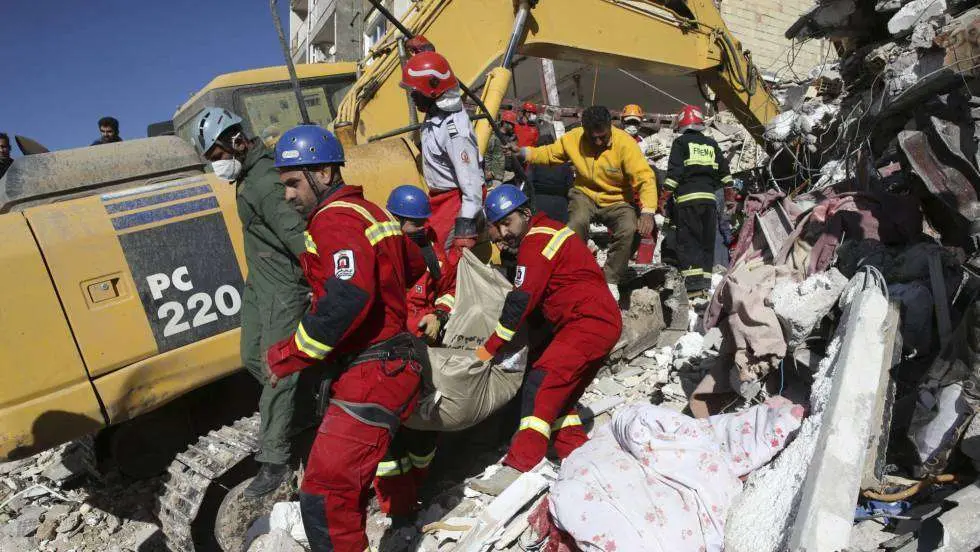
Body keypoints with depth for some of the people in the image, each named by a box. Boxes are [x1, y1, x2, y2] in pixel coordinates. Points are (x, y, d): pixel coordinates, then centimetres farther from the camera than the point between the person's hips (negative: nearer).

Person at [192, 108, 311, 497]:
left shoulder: (265, 185, -24)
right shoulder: (250, 174, 9)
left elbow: (299, 237, -29)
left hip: (283, 289, -10)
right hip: (258, 282, 10)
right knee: (252, 358, 18)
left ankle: (274, 462, 5)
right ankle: (295, 407, 38)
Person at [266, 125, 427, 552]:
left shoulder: (336, 219, -14)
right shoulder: (366, 211, 16)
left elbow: (348, 297, -31)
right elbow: (414, 265, 28)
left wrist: (286, 356, -21)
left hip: (372, 376, -11)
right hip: (388, 367, 11)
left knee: (323, 496, -10)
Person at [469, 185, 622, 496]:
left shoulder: (537, 240, -11)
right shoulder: (545, 233, 20)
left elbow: (522, 301, -16)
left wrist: (489, 348, -10)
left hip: (590, 321, -11)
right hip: (602, 325, 11)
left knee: (542, 385, -18)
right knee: (559, 398, 12)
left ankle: (518, 470, -22)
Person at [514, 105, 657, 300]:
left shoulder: (625, 143, -19)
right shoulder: (574, 138, -9)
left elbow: (646, 178, -23)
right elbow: (550, 153, 7)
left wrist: (648, 212, -37)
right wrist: (523, 152, -10)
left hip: (617, 201, -1)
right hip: (585, 195, 1)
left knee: (628, 229, -30)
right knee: (577, 222, -32)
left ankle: (611, 280, -7)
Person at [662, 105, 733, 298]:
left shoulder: (681, 142, 4)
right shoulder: (712, 144, 19)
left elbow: (673, 172, -6)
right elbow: (724, 172, 18)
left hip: (687, 198, -5)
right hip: (709, 198, 5)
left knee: (688, 240, -5)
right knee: (707, 241, 10)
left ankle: (693, 283, -14)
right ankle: (705, 283, 10)